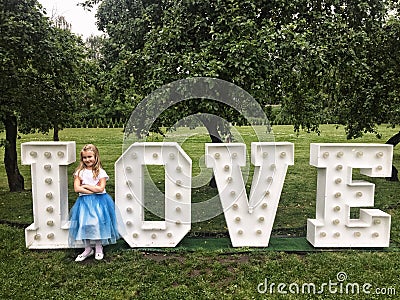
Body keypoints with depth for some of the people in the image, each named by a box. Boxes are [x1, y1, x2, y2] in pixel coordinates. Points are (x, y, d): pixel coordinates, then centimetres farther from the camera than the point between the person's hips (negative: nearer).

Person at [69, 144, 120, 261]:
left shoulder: (100, 172, -3)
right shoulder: (80, 172, 3)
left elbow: (101, 188, -12)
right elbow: (77, 188, -8)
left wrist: (86, 186, -9)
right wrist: (93, 190, -14)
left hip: (99, 202, -2)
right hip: (84, 201, 2)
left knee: (97, 223, -3)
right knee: (84, 224, 1)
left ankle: (99, 248, 15)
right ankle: (88, 249, 19)